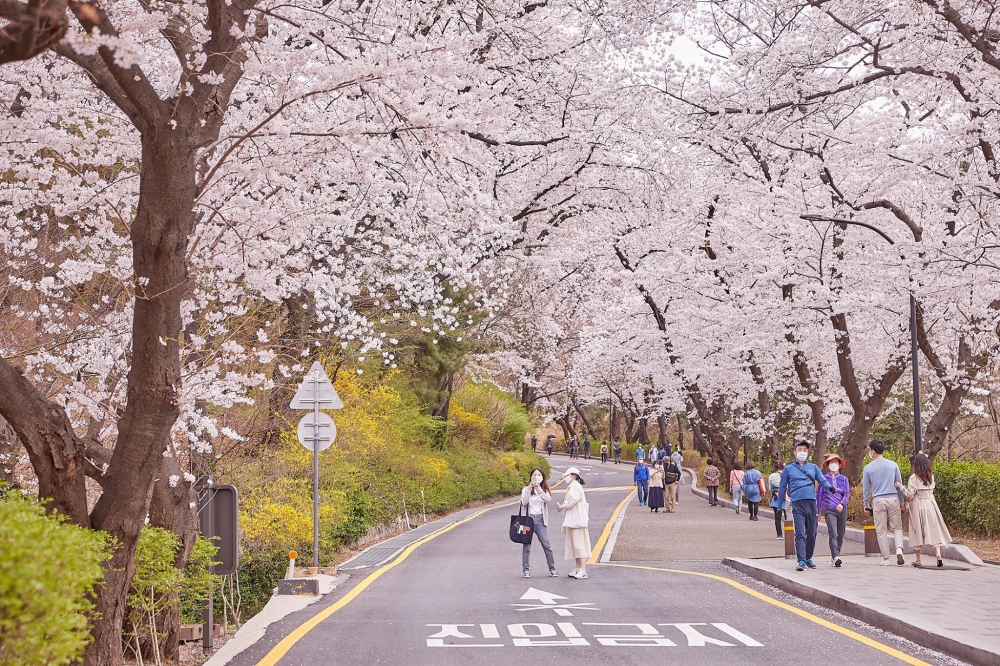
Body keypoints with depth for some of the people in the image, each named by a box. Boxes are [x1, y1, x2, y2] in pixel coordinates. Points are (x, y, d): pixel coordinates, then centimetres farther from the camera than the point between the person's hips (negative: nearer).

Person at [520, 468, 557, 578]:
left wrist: (538, 489, -19)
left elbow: (548, 499, -9)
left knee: (547, 545, -4)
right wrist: (529, 488, -16)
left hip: (540, 519, 1)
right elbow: (524, 502, -9)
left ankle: (552, 569, 3)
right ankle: (526, 570, 6)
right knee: (527, 546, 0)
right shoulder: (526, 489, 7)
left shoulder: (544, 490, 12)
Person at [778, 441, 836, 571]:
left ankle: (808, 558, 22)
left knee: (812, 533, 8)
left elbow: (822, 480, 7)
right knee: (800, 533, -12)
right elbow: (782, 488, 16)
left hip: (812, 503, 3)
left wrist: (830, 487, -15)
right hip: (797, 503, -3)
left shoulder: (813, 467, 17)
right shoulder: (788, 469, 12)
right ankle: (801, 561, -18)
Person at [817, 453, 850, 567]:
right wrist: (818, 510, 8)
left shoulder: (844, 479, 11)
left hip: (842, 510, 3)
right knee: (833, 534, -17)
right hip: (829, 510, -3)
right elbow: (819, 495, 12)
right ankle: (836, 557, -29)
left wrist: (842, 504, -18)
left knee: (840, 535, 6)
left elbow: (847, 494, 1)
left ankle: (834, 557, 19)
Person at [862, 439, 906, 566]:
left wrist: (866, 504, 16)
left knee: (882, 531, 6)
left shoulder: (868, 468, 0)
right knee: (897, 528, 10)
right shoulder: (893, 465, 4)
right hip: (893, 499, 1)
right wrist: (901, 501, 20)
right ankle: (899, 549, -15)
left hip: (878, 501, -1)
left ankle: (886, 559, 7)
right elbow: (900, 484, 9)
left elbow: (866, 488, 6)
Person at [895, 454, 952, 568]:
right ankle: (938, 554, -12)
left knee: (917, 532, 6)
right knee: (934, 530, 3)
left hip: (918, 506, -3)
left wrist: (901, 486, -2)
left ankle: (917, 559, 11)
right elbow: (931, 489, 9)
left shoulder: (914, 478, -11)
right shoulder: (931, 476, 3)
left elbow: (910, 495, -13)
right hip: (930, 504, 3)